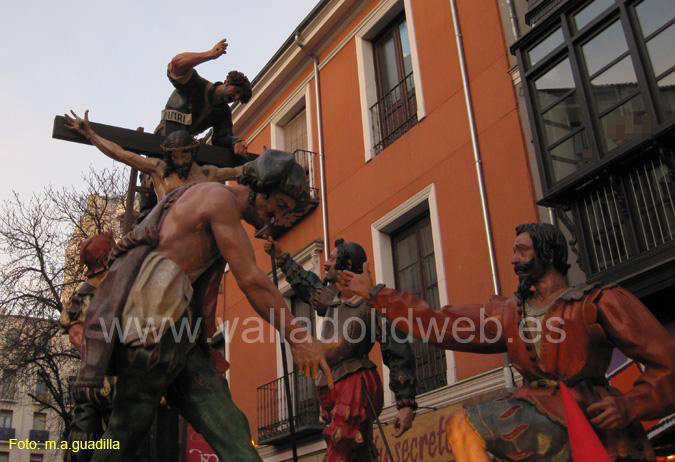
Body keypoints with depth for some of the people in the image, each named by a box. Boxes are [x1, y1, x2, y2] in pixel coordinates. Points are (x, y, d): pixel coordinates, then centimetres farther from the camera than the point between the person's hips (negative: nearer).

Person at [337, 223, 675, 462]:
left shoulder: (598, 302, 3)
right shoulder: (508, 313, 17)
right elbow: (435, 323, 15)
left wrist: (629, 406, -15)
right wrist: (376, 294, 14)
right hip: (540, 416, 5)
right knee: (463, 425, -15)